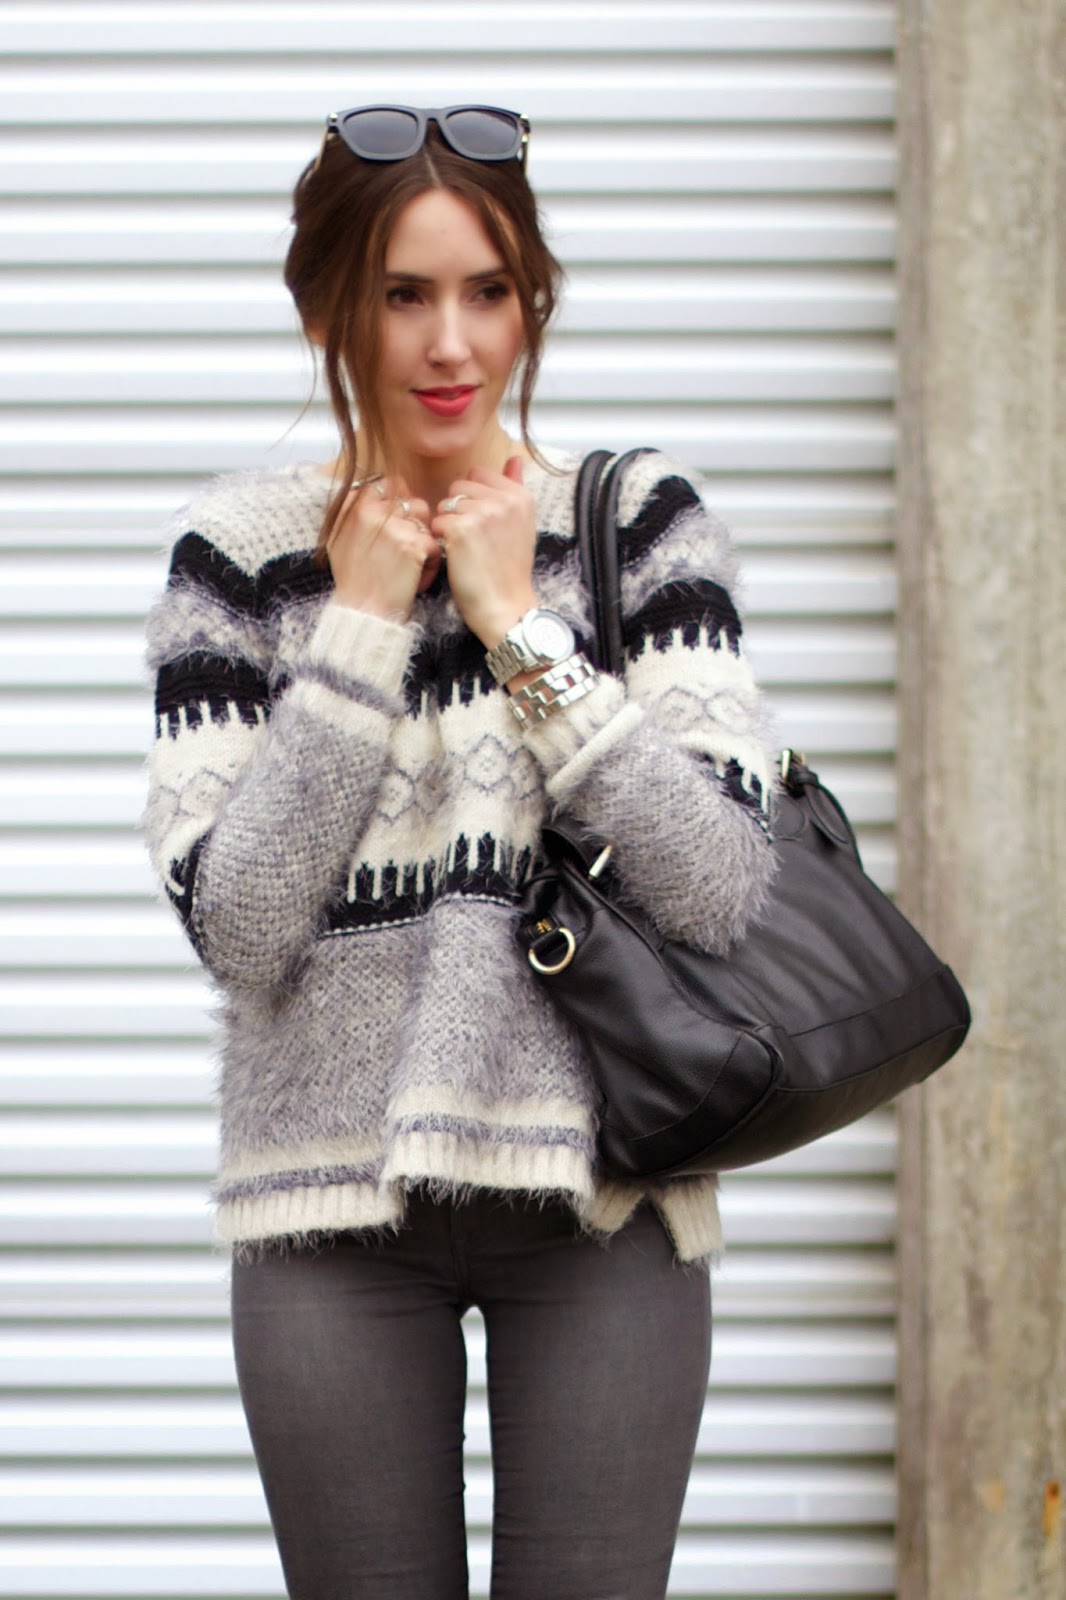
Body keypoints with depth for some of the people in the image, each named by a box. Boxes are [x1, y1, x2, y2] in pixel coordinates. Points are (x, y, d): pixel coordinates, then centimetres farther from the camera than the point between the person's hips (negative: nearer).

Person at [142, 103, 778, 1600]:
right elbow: (237, 927, -8)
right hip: (334, 1197, 0)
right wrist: (360, 628, -9)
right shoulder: (242, 548, 2)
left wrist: (519, 624, -11)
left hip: (605, 1191, 0)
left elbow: (721, 886, -10)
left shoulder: (641, 520, 2)